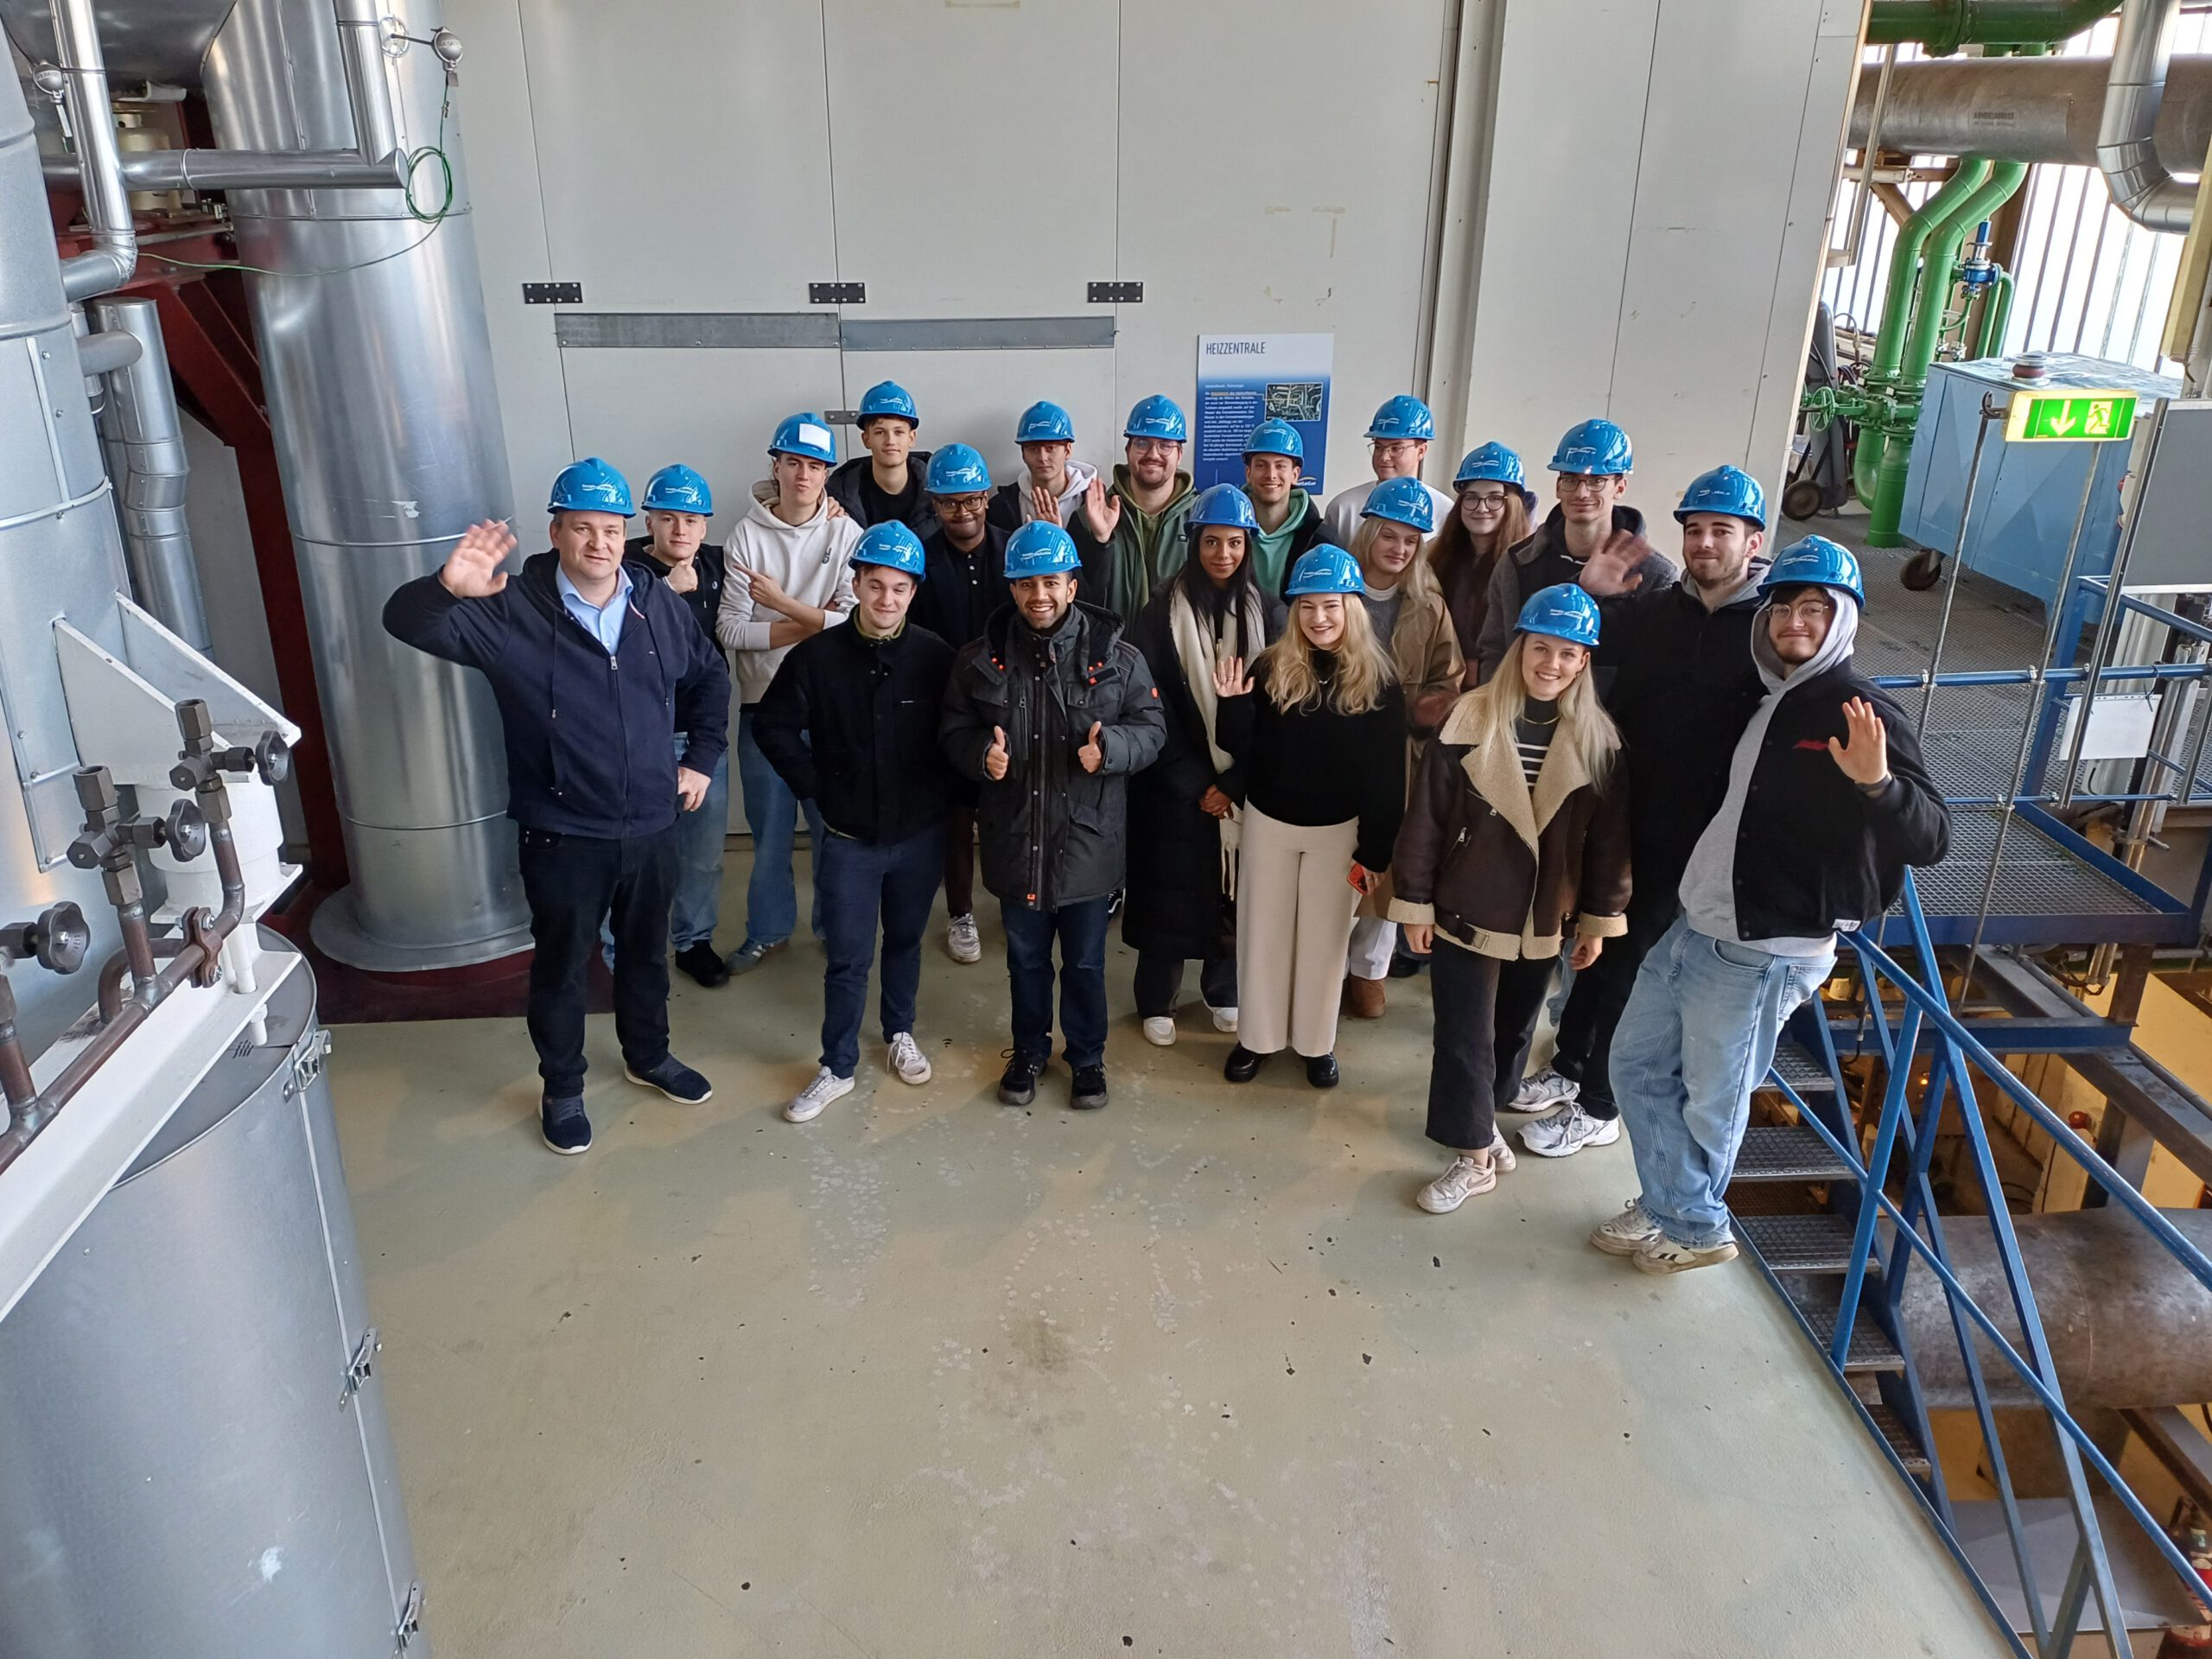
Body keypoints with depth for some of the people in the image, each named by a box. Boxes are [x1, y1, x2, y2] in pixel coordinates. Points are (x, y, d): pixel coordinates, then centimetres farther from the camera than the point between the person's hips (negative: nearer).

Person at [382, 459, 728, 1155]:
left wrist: (702, 757, 9)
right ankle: (563, 1091, 34)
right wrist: (448, 588, -47)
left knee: (646, 951, 22)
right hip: (563, 836, -3)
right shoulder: (513, 612, -14)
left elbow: (709, 676, 14)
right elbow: (408, 622, -25)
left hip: (651, 826, 4)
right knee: (561, 966, 13)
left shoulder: (659, 605, -2)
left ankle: (649, 1056, 46)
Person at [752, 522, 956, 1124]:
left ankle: (900, 1033, 40)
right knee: (847, 959, 4)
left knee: (905, 940, 19)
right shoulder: (818, 656, -10)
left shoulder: (936, 657, -9)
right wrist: (816, 787, -4)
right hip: (848, 838, -1)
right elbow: (773, 726, -1)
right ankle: (838, 1068, 18)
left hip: (919, 836, 1)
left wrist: (942, 791, -4)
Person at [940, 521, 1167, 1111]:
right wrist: (981, 753, -16)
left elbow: (1151, 728, -1)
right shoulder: (980, 658, -1)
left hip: (1088, 839, -1)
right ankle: (1029, 1051, 40)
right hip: (1015, 840, 2)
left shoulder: (1116, 657, -6)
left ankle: (1087, 1057, 36)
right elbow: (954, 730, 6)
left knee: (1085, 962, 14)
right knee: (1026, 958, 19)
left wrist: (1111, 746, -22)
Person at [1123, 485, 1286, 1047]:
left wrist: (1234, 783, -13)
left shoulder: (1267, 612, -1)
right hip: (1178, 785, -2)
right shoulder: (1163, 612, -6)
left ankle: (1224, 991, 32)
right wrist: (1196, 784, -13)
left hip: (1244, 784, 2)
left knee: (1237, 889, 12)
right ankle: (1156, 1001, 24)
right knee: (1169, 890, 7)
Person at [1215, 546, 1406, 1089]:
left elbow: (1387, 774, -7)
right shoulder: (1270, 668, -7)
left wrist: (1375, 851, -7)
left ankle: (1317, 1043, 30)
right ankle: (1256, 1036, 30)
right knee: (1262, 932, 12)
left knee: (1324, 937, 12)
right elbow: (1245, 754, -4)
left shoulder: (1378, 679, -10)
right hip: (1269, 822, 1)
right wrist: (1232, 706, -22)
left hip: (1338, 830, -1)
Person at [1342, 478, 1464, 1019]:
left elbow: (1448, 683, 7)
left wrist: (1429, 713, -14)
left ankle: (1369, 969, 26)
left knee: (1388, 866, 8)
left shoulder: (1430, 610, 5)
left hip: (1399, 760, 2)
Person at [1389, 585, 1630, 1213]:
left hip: (1541, 920, 3)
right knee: (1464, 1036, 2)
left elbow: (1610, 837, 1)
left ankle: (1482, 1118, 41)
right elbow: (1426, 817, -8)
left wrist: (1599, 918, 3)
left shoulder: (1598, 738, -5)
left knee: (1513, 1030, 18)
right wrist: (1414, 903, -7)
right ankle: (1474, 1155, 17)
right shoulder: (1471, 720, -12)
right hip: (1466, 909, -2)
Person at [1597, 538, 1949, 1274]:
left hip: (1763, 953, -8)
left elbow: (1930, 838, -20)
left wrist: (1877, 782, -40)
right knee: (1637, 1062, 17)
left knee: (1709, 1101, 6)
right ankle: (1665, 1206, 34)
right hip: (1694, 928, 9)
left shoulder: (1863, 714, -14)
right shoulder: (1769, 701, 12)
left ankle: (1696, 1228, 29)